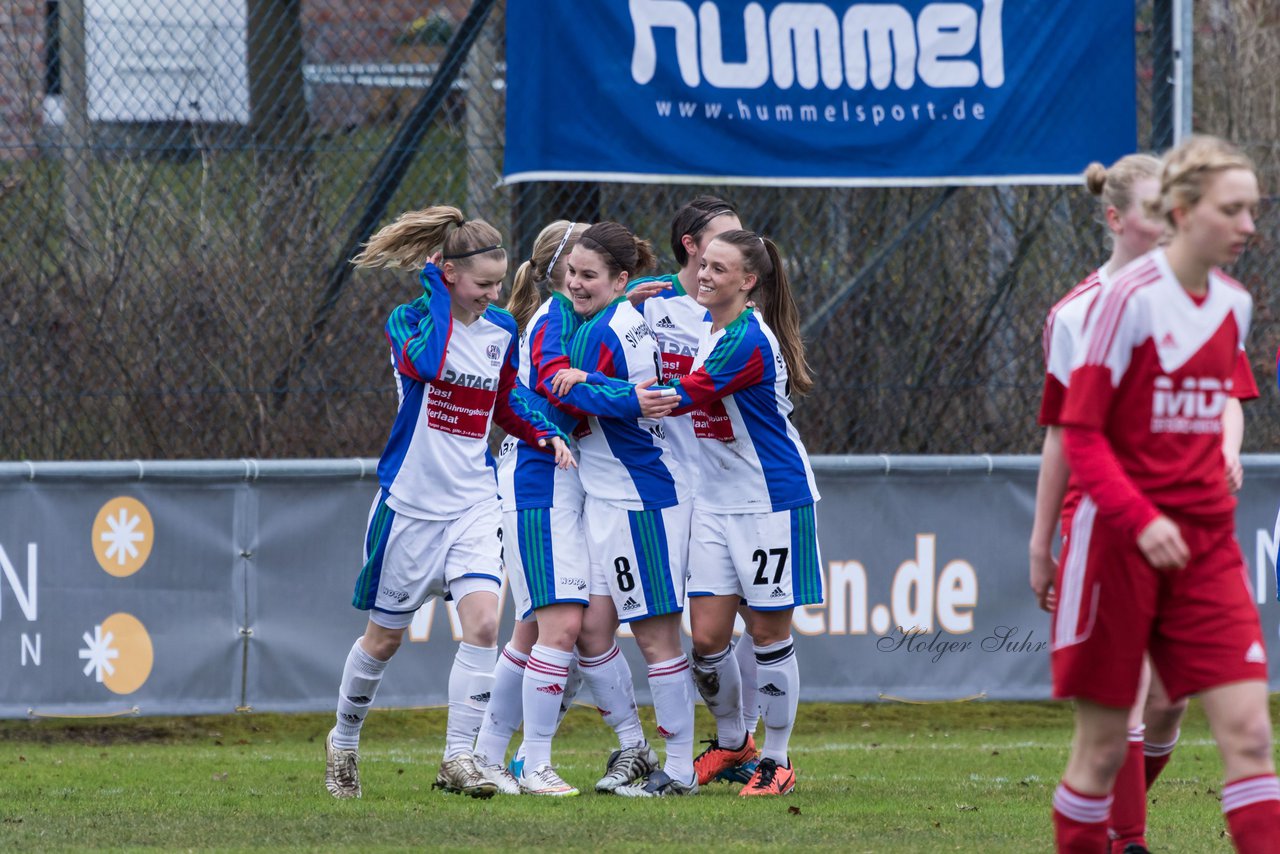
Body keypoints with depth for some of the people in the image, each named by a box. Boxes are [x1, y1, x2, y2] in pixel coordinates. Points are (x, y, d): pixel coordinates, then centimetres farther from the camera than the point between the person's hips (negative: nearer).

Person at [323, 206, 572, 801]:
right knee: (385, 635, 9)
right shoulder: (410, 320, -11)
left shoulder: (502, 331, 5)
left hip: (474, 502, 3)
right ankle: (343, 741, 32)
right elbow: (424, 363, -34)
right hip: (411, 501, -3)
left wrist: (545, 434, 4)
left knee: (483, 621, -17)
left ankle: (458, 758, -13)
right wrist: (437, 293, -25)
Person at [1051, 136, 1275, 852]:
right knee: (1103, 745, 2)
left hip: (1206, 544, 5)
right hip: (1117, 543, -5)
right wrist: (1140, 520, -24)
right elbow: (1080, 433, -13)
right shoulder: (1131, 299, -11)